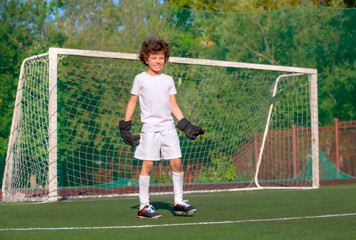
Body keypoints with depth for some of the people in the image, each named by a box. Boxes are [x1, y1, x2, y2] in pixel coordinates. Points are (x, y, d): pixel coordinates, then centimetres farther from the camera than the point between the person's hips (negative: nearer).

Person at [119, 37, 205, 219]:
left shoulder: (168, 80, 13)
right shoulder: (140, 79, 3)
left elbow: (174, 106, 15)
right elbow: (132, 103, 6)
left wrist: (186, 125, 8)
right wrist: (125, 127, 1)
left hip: (168, 127, 4)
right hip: (150, 128, -4)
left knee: (177, 163, -1)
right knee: (147, 165, -6)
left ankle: (178, 202, 10)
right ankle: (143, 206, 2)